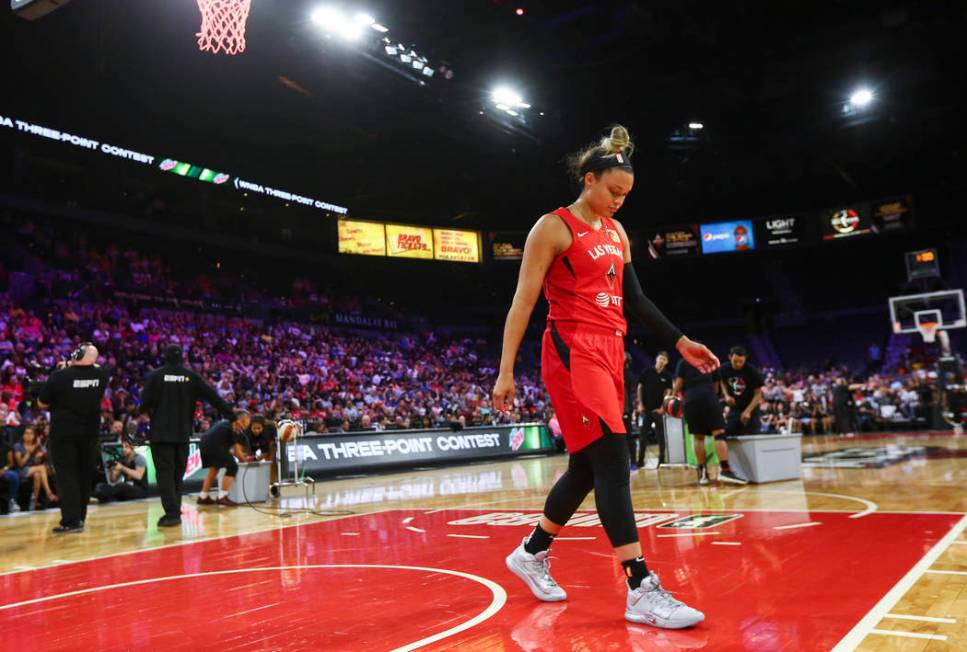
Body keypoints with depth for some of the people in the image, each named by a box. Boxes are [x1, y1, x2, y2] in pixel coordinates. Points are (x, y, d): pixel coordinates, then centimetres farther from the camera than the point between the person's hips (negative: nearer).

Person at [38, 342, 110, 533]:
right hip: (89, 433, 4)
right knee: (84, 475, 14)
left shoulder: (59, 376, -16)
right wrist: (75, 366, 16)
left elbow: (42, 403, -3)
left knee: (66, 476, 0)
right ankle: (80, 517, 23)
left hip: (63, 433, -4)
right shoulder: (101, 374, -5)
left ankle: (71, 520, -6)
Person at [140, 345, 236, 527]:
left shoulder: (155, 376, -3)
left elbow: (145, 403, -7)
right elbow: (212, 396, 2)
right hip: (182, 433, 3)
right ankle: (175, 512, 18)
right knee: (177, 473, 15)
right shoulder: (191, 376, 3)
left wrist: (151, 412, 16)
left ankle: (172, 513, -12)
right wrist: (231, 415, 8)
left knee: (165, 472, -2)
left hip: (160, 432, -2)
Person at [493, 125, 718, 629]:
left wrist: (680, 343, 14)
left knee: (588, 467, 10)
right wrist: (505, 370, -13)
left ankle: (531, 554, 28)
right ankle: (642, 591, -12)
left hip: (610, 354, 8)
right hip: (573, 353, -8)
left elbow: (635, 299, 20)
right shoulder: (554, 227, -5)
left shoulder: (616, 233, 17)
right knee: (612, 460, -15)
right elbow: (523, 301, -9)